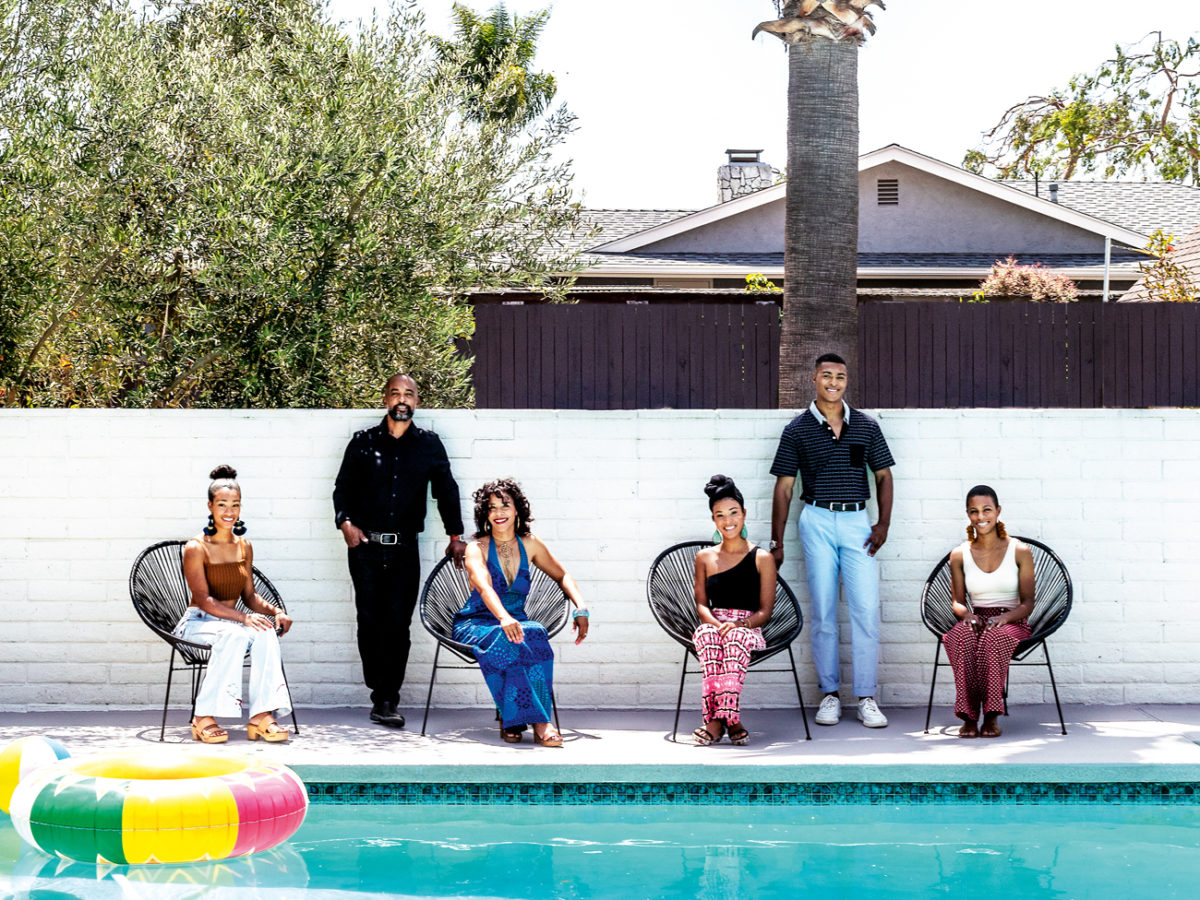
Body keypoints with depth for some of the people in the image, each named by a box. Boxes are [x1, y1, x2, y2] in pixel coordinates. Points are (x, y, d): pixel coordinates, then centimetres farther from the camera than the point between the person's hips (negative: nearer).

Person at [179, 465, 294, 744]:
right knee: (234, 634, -37)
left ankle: (261, 717, -35)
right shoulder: (196, 548, -8)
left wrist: (275, 611, -7)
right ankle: (203, 718, -35)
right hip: (197, 623, -5)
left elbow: (249, 595, 14)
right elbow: (204, 600, -16)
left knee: (265, 632, -28)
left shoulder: (244, 547, 11)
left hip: (230, 622, 5)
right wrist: (243, 618, -28)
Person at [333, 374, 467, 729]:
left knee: (398, 623, -8)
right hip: (365, 547, 0)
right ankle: (382, 695, 5)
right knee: (370, 620, -3)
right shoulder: (363, 442, 9)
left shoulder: (429, 445, 11)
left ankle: (386, 702, -6)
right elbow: (343, 487, 9)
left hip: (405, 551, 0)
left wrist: (455, 535, 9)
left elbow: (446, 489, 15)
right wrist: (346, 522, -7)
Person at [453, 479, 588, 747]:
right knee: (506, 640, -38)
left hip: (515, 622, 3)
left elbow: (562, 576, 19)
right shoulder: (477, 548, -4)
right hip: (476, 625, -3)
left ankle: (510, 720, -36)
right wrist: (504, 619, -44)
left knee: (536, 634, -34)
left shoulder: (529, 544, 9)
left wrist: (581, 609, -1)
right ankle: (538, 722, -41)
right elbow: (484, 587, -23)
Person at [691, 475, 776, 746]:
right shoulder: (705, 558, 17)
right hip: (713, 625, 2)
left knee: (736, 636, -40)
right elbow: (701, 603, 10)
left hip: (750, 630, -2)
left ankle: (717, 719, -49)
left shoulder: (762, 559, 9)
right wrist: (716, 623, -14)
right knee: (708, 635, -37)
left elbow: (766, 610, 4)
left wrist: (741, 624, -17)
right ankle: (729, 719, -46)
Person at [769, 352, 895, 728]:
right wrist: (777, 542, 0)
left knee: (866, 609, -6)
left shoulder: (866, 426, 8)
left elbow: (883, 475, 14)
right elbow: (784, 487, 4)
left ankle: (867, 698, -2)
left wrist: (884, 523, 1)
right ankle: (830, 694, 10)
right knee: (823, 611, 1)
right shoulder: (798, 429, 3)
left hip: (857, 521, 1)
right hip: (817, 520, -1)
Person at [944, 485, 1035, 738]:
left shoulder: (1019, 551, 2)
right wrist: (966, 613, -11)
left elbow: (1027, 603, 3)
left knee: (994, 635, -39)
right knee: (961, 636, -37)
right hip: (976, 620, 2)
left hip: (1012, 623, -2)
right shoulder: (959, 555, 8)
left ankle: (991, 716, -37)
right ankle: (969, 716, -37)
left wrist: (1005, 617, -18)